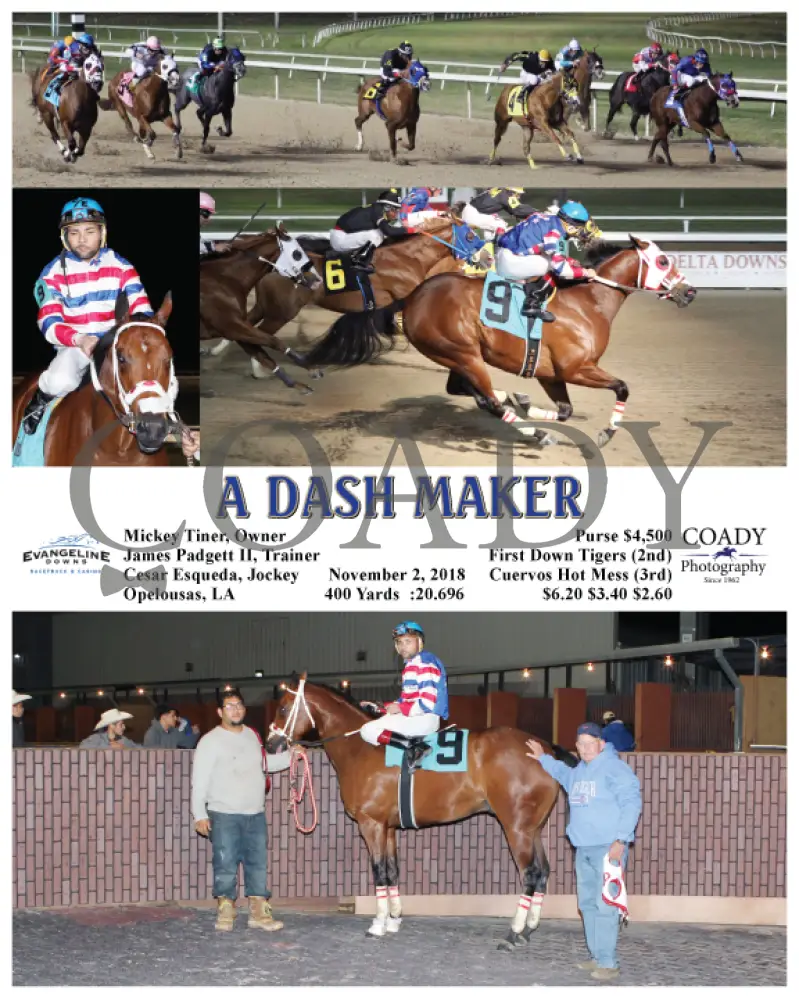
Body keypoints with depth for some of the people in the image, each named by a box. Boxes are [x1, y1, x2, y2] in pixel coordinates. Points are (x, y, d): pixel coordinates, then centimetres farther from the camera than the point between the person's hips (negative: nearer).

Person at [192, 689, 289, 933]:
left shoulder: (252, 736, 14)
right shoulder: (210, 741, -5)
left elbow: (264, 763, 30)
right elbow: (199, 781, -8)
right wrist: (199, 814, -15)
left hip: (255, 814, 5)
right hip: (224, 815, -5)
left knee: (258, 864, 5)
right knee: (225, 866, -3)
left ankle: (259, 913, 9)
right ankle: (225, 913, 5)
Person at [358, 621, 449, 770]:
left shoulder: (425, 664, -13)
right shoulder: (411, 663, 18)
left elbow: (427, 704, -21)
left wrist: (400, 708, -14)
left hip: (426, 718, -11)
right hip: (413, 717, 11)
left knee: (368, 731, -17)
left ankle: (415, 748, -27)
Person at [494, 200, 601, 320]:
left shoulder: (551, 220, 9)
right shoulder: (554, 231, -18)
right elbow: (559, 268, -20)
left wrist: (571, 261, 7)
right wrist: (584, 272, -9)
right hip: (508, 261, -10)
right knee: (551, 265, -13)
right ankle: (531, 305, -8)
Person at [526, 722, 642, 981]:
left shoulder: (615, 769, -12)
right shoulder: (578, 771, 15)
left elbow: (631, 804, -17)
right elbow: (563, 773, 41)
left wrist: (620, 840, -21)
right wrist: (543, 759, 37)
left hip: (609, 848, -9)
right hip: (584, 848, 9)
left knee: (605, 905, -12)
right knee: (587, 903, 14)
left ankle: (607, 962, -12)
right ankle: (597, 956, 23)